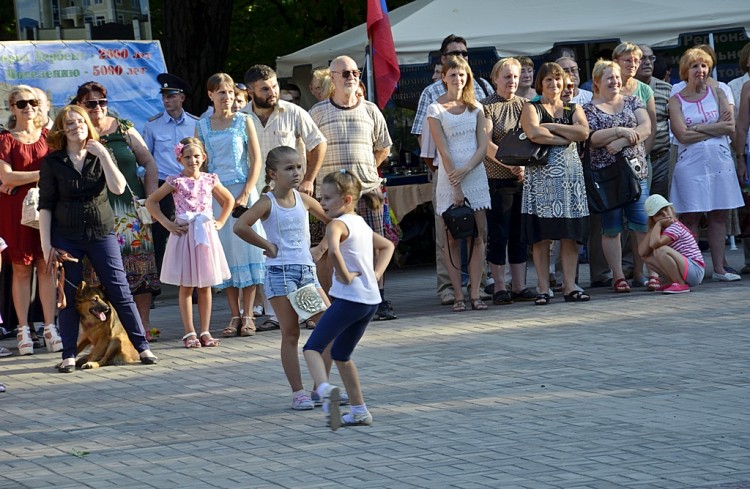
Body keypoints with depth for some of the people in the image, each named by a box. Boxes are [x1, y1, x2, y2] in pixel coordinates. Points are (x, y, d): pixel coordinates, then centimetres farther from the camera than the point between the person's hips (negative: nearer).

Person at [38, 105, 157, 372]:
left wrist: (103, 155, -15)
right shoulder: (53, 162, 0)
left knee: (120, 291, -2)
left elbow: (118, 188, -11)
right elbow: (45, 206, 0)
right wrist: (46, 245, -6)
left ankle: (142, 347, 4)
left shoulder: (101, 156, 5)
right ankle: (69, 355, 8)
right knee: (69, 297, 0)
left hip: (102, 233, 1)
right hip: (66, 237, -1)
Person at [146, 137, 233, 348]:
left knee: (205, 286, 5)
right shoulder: (176, 181, -3)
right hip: (184, 234, -3)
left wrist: (220, 222, 10)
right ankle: (189, 333, 3)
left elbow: (229, 200, 22)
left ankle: (205, 331, 10)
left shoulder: (210, 180, 7)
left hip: (206, 234, 3)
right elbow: (150, 202, 0)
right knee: (186, 287, 0)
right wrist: (167, 223, -4)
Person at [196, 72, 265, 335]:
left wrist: (245, 193, -11)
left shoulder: (243, 121, 3)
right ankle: (235, 316, 7)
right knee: (225, 252, 2)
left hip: (243, 189, -2)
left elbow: (256, 160, -1)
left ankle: (247, 316, 0)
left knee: (246, 248, -4)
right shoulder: (202, 126, 8)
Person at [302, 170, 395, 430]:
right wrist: (376, 274, 19)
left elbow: (334, 250, -32)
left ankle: (324, 388, -34)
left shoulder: (337, 224, -10)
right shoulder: (361, 224, 17)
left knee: (313, 347, -7)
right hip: (371, 299, 9)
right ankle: (359, 411, 23)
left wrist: (345, 275, -18)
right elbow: (387, 246, 33)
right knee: (341, 353, 22)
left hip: (349, 298, -9)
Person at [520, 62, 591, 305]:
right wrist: (566, 137, -7)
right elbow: (534, 133, -15)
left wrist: (550, 127, -8)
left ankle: (570, 287, 5)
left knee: (570, 234, 1)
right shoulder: (531, 109, 6)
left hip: (570, 173, 3)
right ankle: (543, 289, 0)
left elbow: (584, 132, -5)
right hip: (541, 174, -3)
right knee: (541, 235, -4)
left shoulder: (573, 109, 16)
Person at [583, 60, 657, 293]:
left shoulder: (632, 102, 12)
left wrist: (622, 142, -14)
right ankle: (618, 276, 5)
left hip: (636, 171, 2)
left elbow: (646, 127, -1)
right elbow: (590, 138, -9)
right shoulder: (589, 109, 5)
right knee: (611, 228, 1)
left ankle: (647, 271, -2)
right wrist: (619, 130, -16)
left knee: (644, 224, -5)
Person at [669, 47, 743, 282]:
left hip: (720, 161, 3)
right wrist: (716, 127, -6)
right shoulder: (676, 101, 1)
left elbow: (731, 127, -2)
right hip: (690, 164, -3)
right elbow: (683, 135, -11)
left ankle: (719, 269, 8)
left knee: (719, 216, 4)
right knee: (690, 218, -5)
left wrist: (698, 127, -9)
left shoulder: (717, 93, 9)